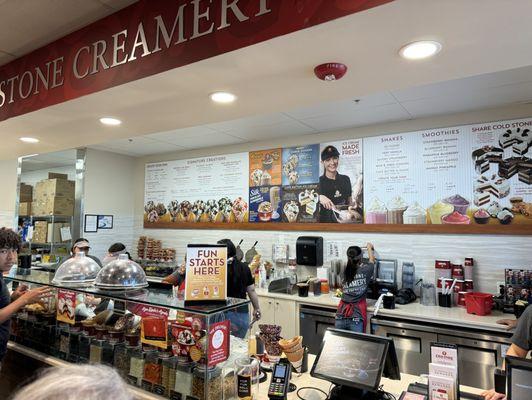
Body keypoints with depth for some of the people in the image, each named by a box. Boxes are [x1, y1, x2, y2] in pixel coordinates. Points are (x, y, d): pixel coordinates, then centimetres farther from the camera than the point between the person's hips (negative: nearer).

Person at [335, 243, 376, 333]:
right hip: (356, 318, -3)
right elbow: (372, 260, 16)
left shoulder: (344, 273, 2)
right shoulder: (365, 271, -6)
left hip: (341, 316, 3)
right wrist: (369, 248, 38)